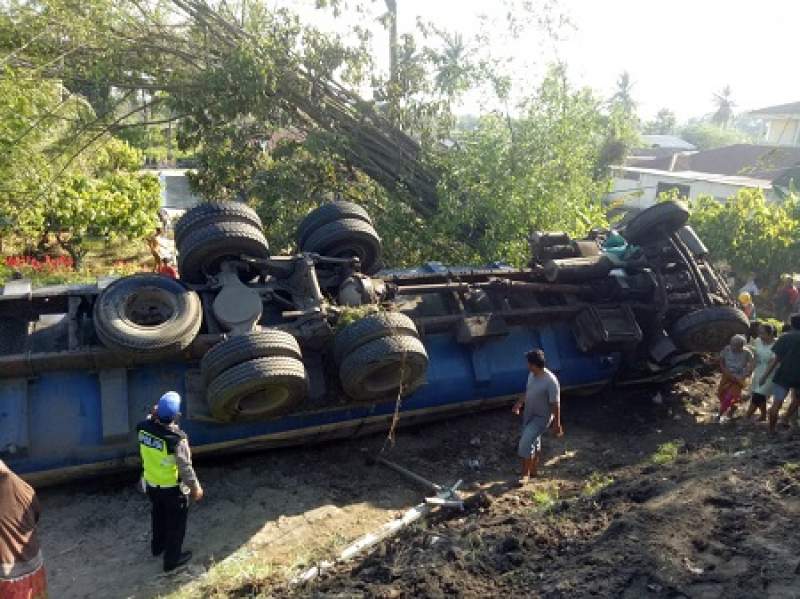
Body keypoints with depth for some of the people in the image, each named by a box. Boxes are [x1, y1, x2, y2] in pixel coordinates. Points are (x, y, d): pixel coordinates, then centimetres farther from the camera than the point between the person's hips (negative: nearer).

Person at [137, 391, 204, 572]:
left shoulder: (144, 428, -18)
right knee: (176, 523, 16)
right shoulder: (176, 439, -34)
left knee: (158, 515, 30)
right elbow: (185, 467, -23)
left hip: (151, 484, 6)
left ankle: (157, 546, 52)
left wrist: (153, 415, -7)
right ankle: (172, 559, 32)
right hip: (173, 488, -6)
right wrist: (195, 487, -9)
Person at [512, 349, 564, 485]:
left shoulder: (551, 381, -28)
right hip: (528, 415, 8)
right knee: (534, 443, 21)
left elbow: (556, 405, -22)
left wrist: (557, 424, -17)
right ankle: (533, 471, 38)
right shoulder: (532, 375, -4)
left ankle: (525, 474, 1)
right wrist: (519, 403, 21)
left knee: (525, 443, -15)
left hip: (541, 418, -8)